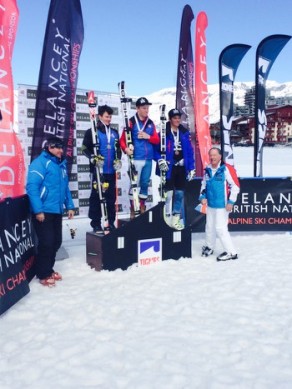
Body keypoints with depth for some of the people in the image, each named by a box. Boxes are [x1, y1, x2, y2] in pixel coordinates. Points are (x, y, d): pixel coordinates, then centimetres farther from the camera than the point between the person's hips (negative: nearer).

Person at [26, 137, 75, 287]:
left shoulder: (61, 164, 14)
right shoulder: (40, 162, -11)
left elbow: (65, 187, 21)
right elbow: (32, 186, -19)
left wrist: (69, 206, 15)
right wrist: (38, 210, -22)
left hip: (57, 210, 8)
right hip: (43, 211, -8)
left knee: (56, 241, 13)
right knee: (46, 242, -4)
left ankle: (49, 269, 29)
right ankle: (43, 275, 11)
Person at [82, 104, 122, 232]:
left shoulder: (114, 132, 13)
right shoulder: (92, 131, -2)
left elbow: (118, 148, 21)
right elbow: (85, 148, -4)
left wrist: (118, 159, 4)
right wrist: (93, 158, -19)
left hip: (111, 170, 5)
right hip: (98, 170, -5)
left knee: (111, 196, 9)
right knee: (96, 196, 0)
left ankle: (111, 222, 18)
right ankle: (96, 223, 7)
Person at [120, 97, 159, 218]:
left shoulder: (151, 123, 13)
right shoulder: (131, 122, -3)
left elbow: (157, 140, 11)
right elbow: (122, 139, -7)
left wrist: (148, 137, -7)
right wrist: (126, 148, -25)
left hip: (148, 159, 5)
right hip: (136, 158, -5)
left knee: (145, 184, 12)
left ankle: (142, 207, 23)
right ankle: (132, 209, 6)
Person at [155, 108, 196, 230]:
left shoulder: (185, 133, 7)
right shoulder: (164, 133, -5)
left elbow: (190, 151, 9)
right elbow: (156, 148, -4)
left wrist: (191, 168, 6)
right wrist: (160, 160, -20)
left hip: (181, 167, 4)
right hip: (168, 167, -4)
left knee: (180, 193, 9)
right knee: (168, 193, -4)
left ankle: (176, 218, 20)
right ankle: (166, 218, 6)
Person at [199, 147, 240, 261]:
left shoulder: (227, 169, -14)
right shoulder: (207, 170, 6)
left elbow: (235, 186, -13)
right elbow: (204, 185, 19)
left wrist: (231, 201, -15)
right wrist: (203, 196, 5)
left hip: (222, 205, -7)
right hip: (210, 204, 7)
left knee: (221, 228, -8)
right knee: (210, 226, 19)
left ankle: (231, 252, 5)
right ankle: (209, 246, 39)